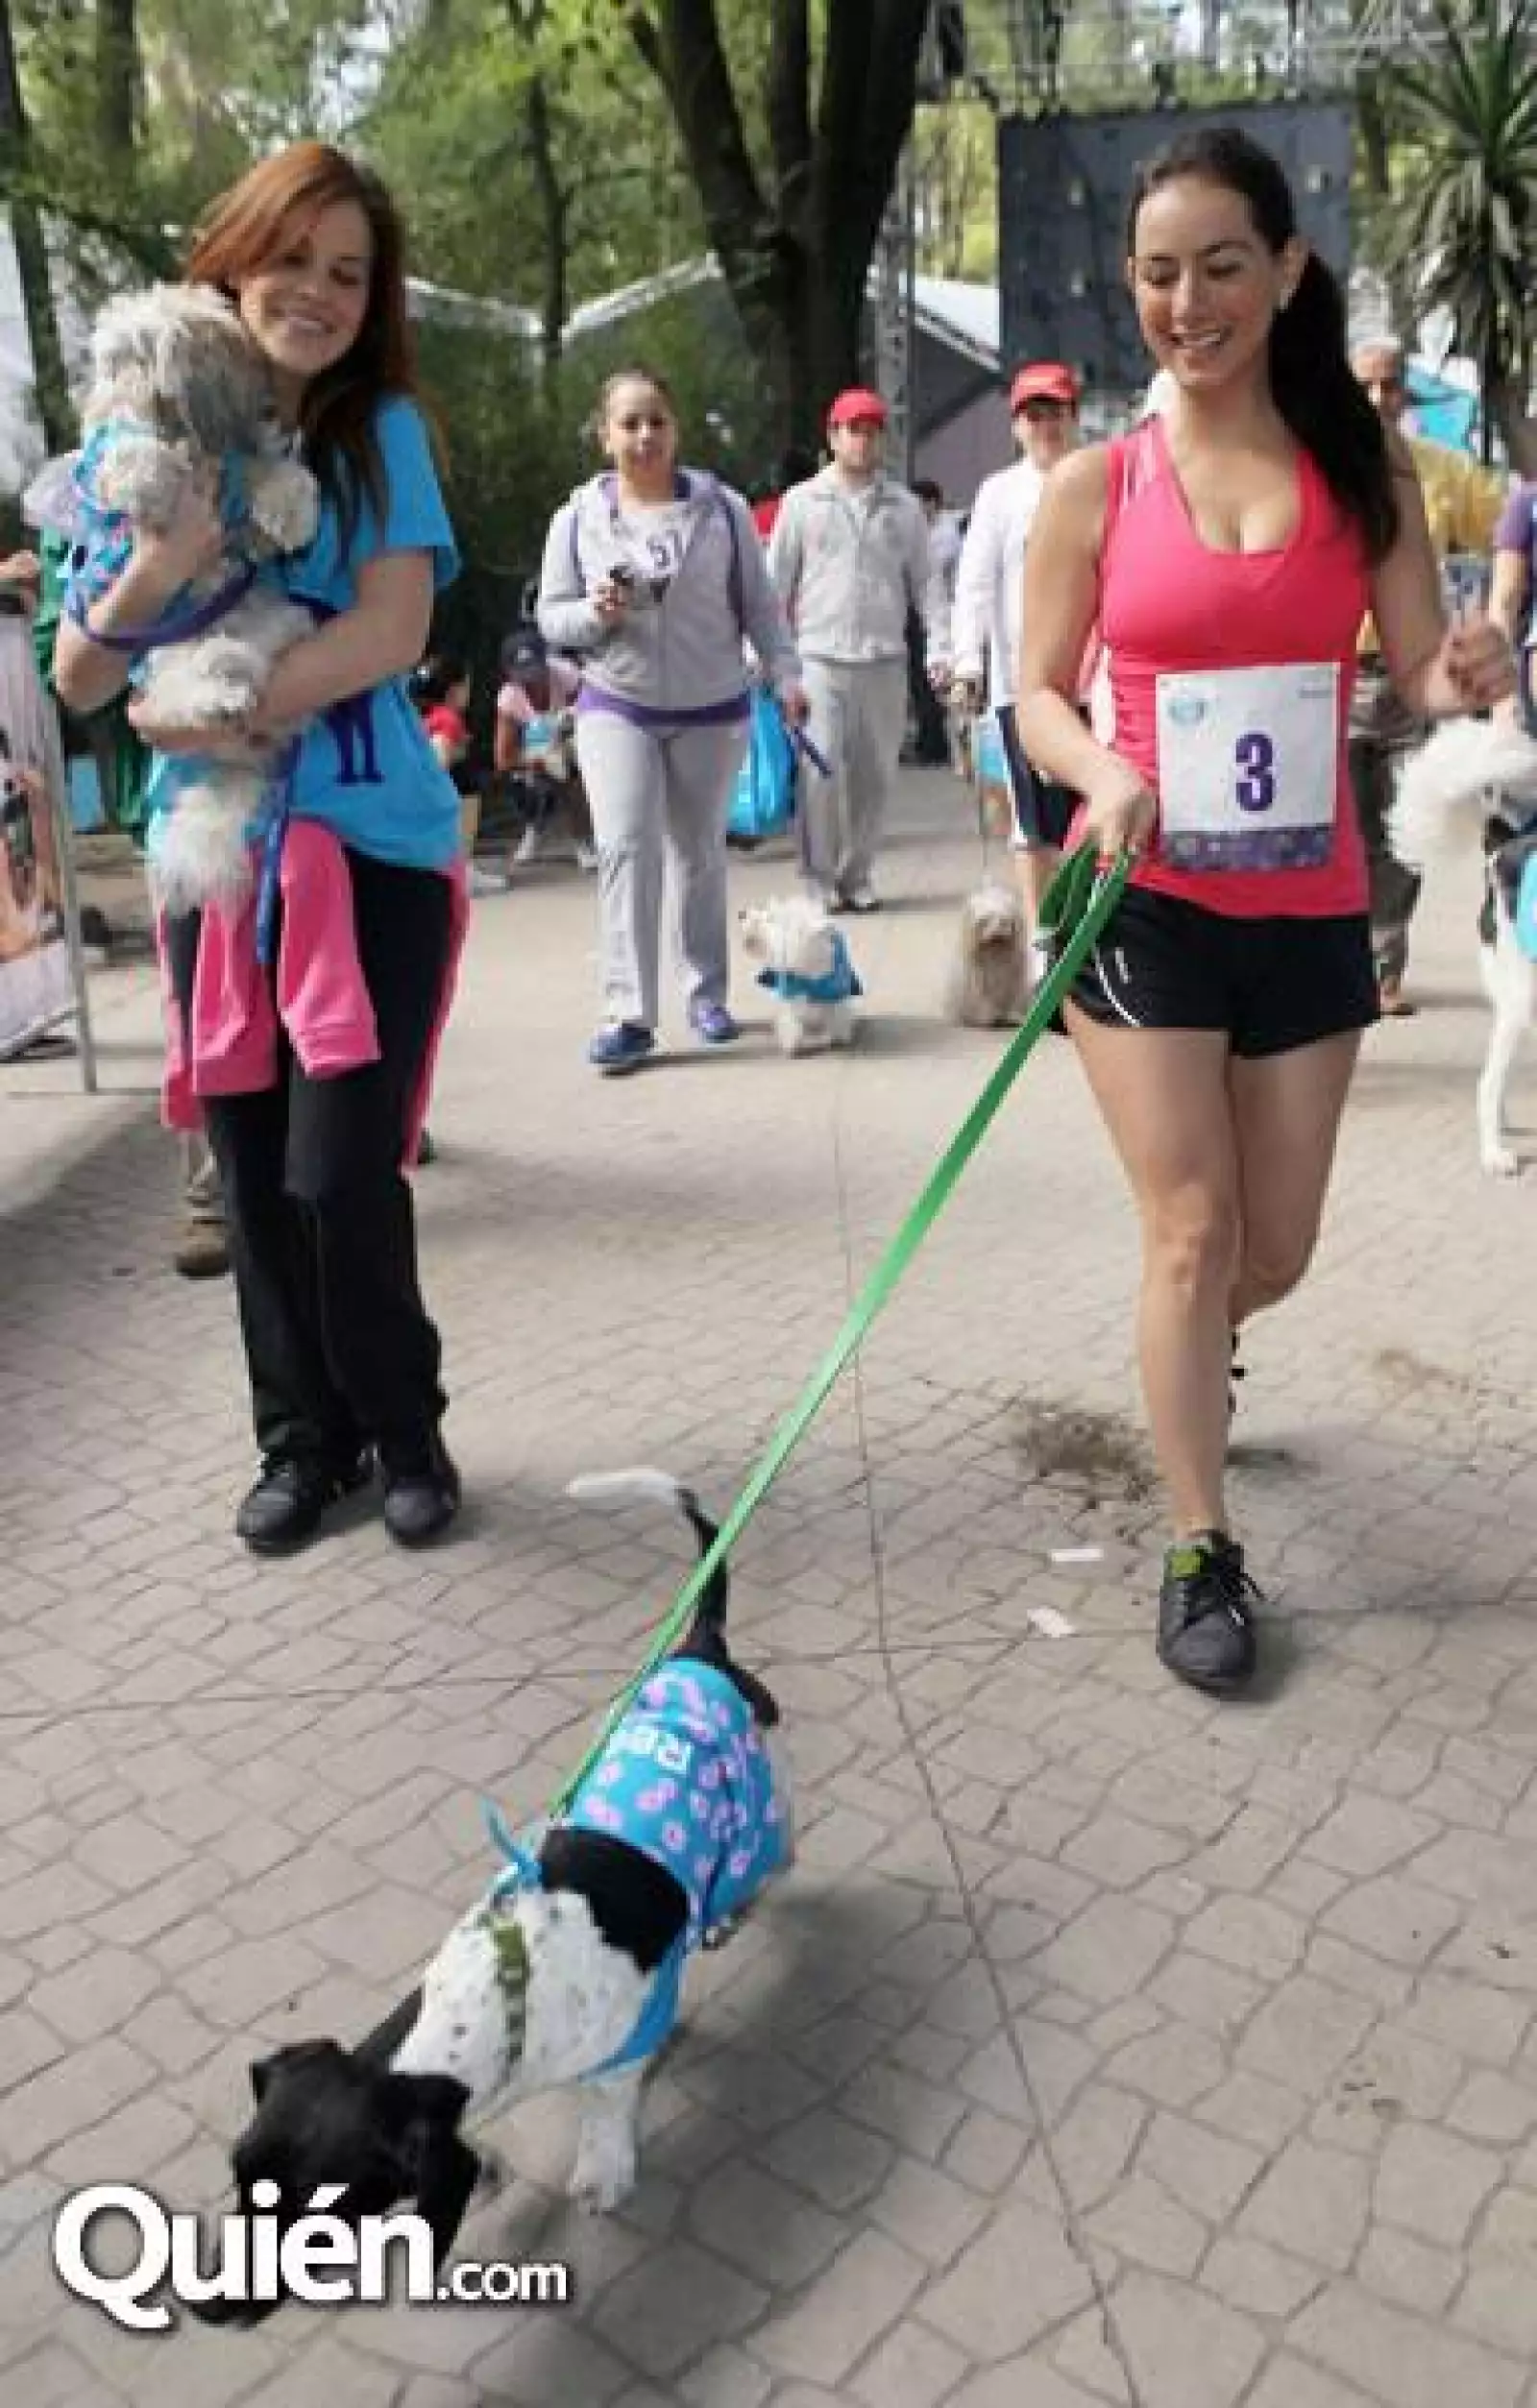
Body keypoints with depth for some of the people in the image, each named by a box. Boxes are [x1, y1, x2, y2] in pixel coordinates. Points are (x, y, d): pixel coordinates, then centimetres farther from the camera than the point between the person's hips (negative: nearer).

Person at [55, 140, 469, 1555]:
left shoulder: (381, 428, -1)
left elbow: (391, 631, -15)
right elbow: (78, 682, 0)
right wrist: (154, 574, -18)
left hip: (372, 848, -3)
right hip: (213, 854, 3)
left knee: (341, 1173, -8)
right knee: (256, 1174, 7)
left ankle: (404, 1430, 16)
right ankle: (304, 1440, 26)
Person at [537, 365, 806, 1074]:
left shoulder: (722, 509, 0)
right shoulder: (578, 517, 0)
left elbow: (759, 604, 3)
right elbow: (550, 616, 3)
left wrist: (785, 675, -7)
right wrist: (594, 613, -17)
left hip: (712, 711, 1)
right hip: (615, 709, -1)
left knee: (700, 853, 11)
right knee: (625, 849, -14)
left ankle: (707, 991, 24)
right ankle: (629, 1014, -14)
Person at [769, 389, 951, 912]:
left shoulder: (903, 505, 11)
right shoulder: (803, 501, 6)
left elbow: (925, 582, 11)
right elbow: (777, 583, 7)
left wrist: (940, 647, 1)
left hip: (885, 659, 2)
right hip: (821, 657, -2)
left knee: (875, 772, 5)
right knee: (821, 770, -8)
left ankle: (857, 874, 17)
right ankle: (820, 879, 2)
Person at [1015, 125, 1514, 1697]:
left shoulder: (1366, 470, 2)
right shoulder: (1092, 489, -2)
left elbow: (1419, 672, 1)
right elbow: (1038, 696, 0)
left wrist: (1467, 677, -23)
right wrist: (1100, 774, -22)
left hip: (1310, 912, 3)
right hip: (1148, 909, -2)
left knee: (1274, 1251, 12)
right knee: (1192, 1227, -5)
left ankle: (1188, 1363, 47)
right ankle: (1200, 1555, 8)